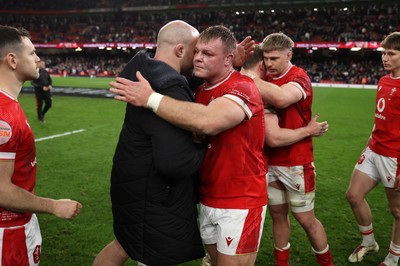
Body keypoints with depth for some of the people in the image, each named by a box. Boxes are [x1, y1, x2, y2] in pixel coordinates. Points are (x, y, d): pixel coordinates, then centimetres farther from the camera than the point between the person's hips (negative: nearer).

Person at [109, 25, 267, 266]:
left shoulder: (243, 87, -19)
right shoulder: (200, 92, 8)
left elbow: (207, 122, -38)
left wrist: (151, 98, -33)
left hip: (241, 203, -7)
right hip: (207, 200, 7)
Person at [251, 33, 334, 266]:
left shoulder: (299, 77, -15)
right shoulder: (266, 79, 6)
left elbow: (281, 98, -37)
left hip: (296, 162, -5)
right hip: (270, 160, 6)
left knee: (306, 219, 6)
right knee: (278, 214, 14)